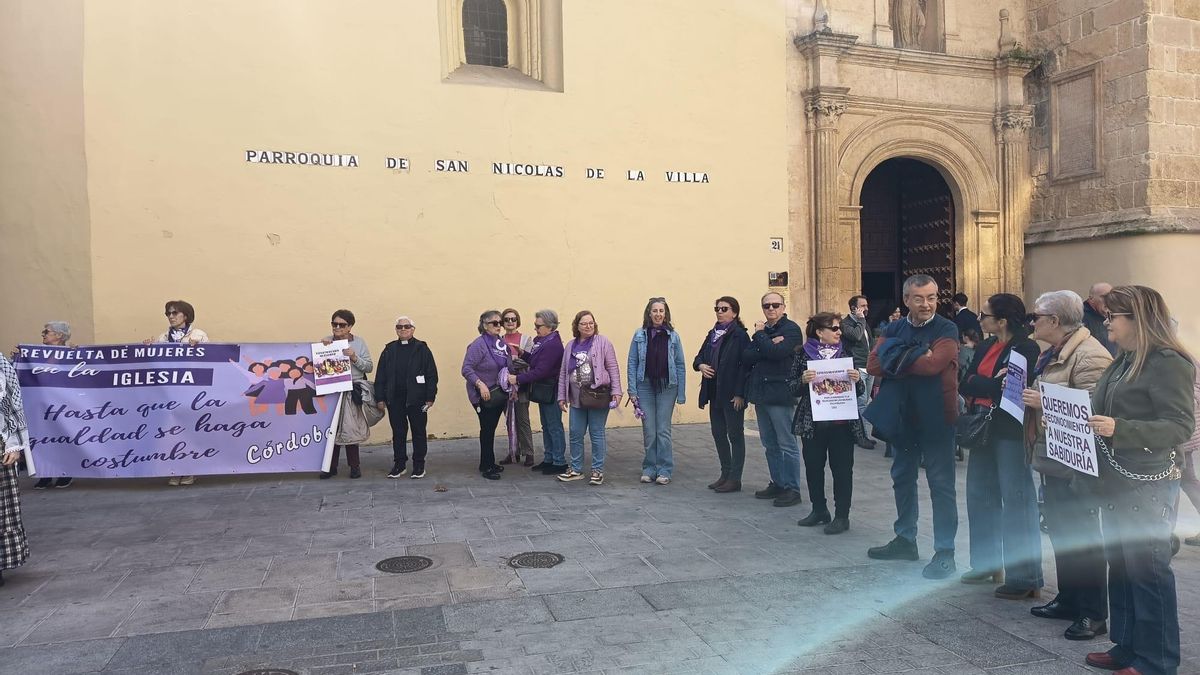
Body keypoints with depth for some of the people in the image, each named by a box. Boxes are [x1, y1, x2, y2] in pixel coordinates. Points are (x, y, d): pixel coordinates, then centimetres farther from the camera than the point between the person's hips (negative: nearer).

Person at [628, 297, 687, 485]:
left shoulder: (673, 336, 1)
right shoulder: (639, 335, 1)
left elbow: (680, 365, 3)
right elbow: (632, 364, 2)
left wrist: (681, 394, 0)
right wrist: (632, 391, -5)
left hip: (667, 387, -1)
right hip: (645, 386, 1)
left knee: (663, 430, 2)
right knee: (649, 431, 6)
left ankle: (664, 470, 10)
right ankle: (649, 469, 17)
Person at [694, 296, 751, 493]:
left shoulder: (740, 335, -10)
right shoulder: (712, 334, 13)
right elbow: (699, 357, 18)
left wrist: (739, 394, -19)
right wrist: (700, 365, -6)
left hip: (732, 394, -8)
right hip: (715, 393, 8)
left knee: (735, 435, 2)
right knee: (718, 434, 13)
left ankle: (735, 479, 9)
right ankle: (726, 474, 24)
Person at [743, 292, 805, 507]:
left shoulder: (791, 329, -6)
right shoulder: (762, 330, 16)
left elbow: (776, 353, -22)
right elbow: (745, 357, 2)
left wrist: (760, 335, -8)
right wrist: (768, 345, -13)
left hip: (780, 394, -8)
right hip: (761, 393, 8)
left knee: (787, 444, -2)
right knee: (770, 445, 14)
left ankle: (792, 489, 3)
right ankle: (777, 483, 24)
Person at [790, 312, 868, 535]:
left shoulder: (845, 352, 5)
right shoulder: (803, 354, 1)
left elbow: (859, 389, 11)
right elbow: (792, 388, 1)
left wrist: (857, 379, -11)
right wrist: (803, 380, -20)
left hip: (842, 422, 0)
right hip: (812, 422, 0)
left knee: (842, 468, 2)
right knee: (813, 466, 8)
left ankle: (842, 516, 12)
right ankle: (819, 510, 25)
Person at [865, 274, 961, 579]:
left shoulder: (947, 330, -8)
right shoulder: (894, 329, 7)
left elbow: (933, 364, -25)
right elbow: (874, 365, -6)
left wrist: (897, 360, -11)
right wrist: (915, 358, -17)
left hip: (935, 417, -6)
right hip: (901, 416, 6)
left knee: (941, 484, 0)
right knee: (902, 478, 17)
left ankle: (945, 552, 8)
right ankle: (905, 539, 32)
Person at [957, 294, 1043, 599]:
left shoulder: (1026, 349, -13)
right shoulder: (987, 347, 10)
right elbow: (964, 385, 2)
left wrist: (977, 382, -11)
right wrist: (992, 384, -14)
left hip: (1011, 433, -8)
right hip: (984, 430, 9)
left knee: (1017, 501, -2)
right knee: (979, 495, 15)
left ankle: (1026, 577, 6)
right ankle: (987, 563, 30)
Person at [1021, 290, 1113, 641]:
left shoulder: (1089, 355, -18)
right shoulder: (1053, 354, 14)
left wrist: (1045, 402, -25)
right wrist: (1028, 394, 8)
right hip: (1052, 458, 10)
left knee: (1082, 536, -1)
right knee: (1060, 532, 18)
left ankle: (1093, 614, 11)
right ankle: (1068, 599, 30)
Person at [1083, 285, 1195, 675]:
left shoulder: (1168, 363, -14)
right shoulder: (1123, 361, 13)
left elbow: (1181, 426, -20)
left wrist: (1119, 429, -28)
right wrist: (1096, 425, 8)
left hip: (1147, 486, -9)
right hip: (1116, 483, 9)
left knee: (1147, 570, 0)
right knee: (1120, 566, 15)